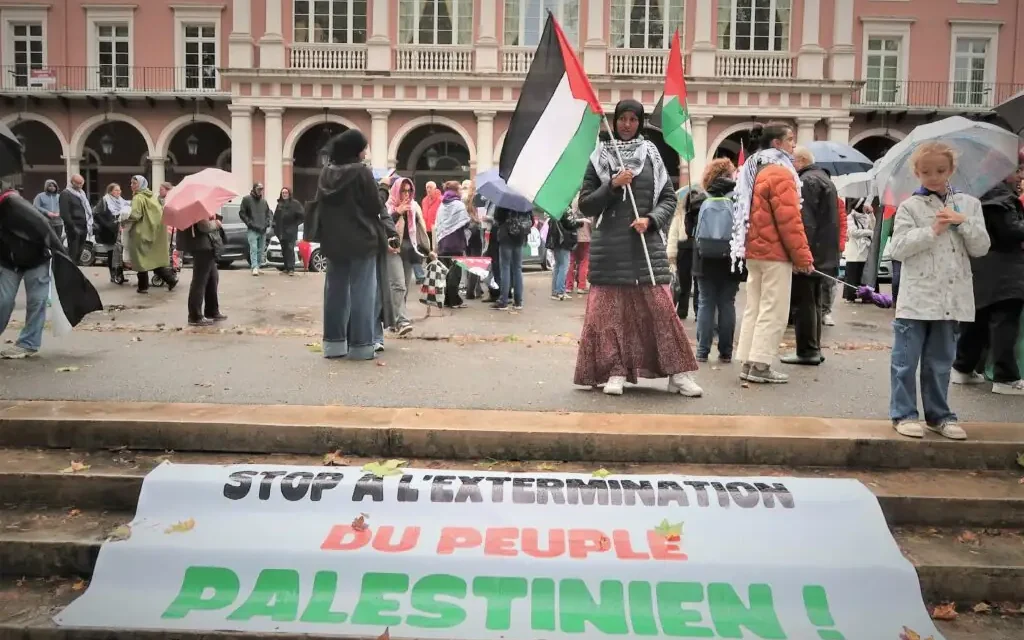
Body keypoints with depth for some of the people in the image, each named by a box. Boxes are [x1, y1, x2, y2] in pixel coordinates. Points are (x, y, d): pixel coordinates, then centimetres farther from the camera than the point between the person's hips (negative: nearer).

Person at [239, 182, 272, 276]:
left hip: (263, 230, 6)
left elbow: (269, 212, 24)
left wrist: (268, 221, 6)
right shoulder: (247, 199, -1)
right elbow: (242, 213, -4)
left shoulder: (264, 201, 15)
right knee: (253, 249, -15)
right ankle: (254, 267, -21)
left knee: (261, 250, 8)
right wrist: (249, 223, -11)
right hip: (252, 230, -6)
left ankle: (258, 266, 16)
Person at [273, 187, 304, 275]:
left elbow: (302, 214, -7)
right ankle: (286, 268, 16)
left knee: (290, 250, -11)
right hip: (281, 231, 6)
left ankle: (291, 269, -13)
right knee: (284, 250, 9)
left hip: (291, 231, -6)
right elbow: (276, 216, 21)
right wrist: (275, 225, 10)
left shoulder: (295, 203, -3)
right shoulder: (280, 204, 14)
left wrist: (296, 223, -7)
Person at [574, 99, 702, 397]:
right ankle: (615, 372, 6)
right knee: (610, 310, -1)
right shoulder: (599, 158, 6)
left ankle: (679, 373, 1)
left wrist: (651, 219, -10)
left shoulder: (651, 155, 10)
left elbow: (669, 198, 8)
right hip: (609, 247, 0)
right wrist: (612, 185, -10)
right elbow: (585, 205, 3)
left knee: (661, 307, -3)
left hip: (647, 244, 0)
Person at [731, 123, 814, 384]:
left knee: (754, 308, 11)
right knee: (773, 311, -4)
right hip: (775, 253, -9)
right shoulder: (780, 173, -13)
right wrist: (803, 257, -13)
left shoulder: (755, 170, 16)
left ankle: (748, 362, 13)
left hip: (753, 250, 9)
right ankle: (760, 365, -3)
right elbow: (789, 220, -18)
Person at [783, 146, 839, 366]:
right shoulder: (825, 179, 19)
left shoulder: (807, 181, -14)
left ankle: (806, 351, -3)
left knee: (804, 303, -5)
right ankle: (814, 348, 21)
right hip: (824, 254, 10)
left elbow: (805, 220, -23)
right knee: (814, 302, 15)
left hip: (808, 251, -10)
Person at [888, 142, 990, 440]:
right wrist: (932, 230, -14)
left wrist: (963, 222, -10)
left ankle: (939, 414, 24)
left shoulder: (968, 204, 8)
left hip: (952, 298, 3)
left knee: (941, 362, 13)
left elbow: (981, 248, 3)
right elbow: (897, 249, -10)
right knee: (906, 360, 1)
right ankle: (904, 414, 12)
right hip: (917, 298, -3)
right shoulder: (909, 207, -1)